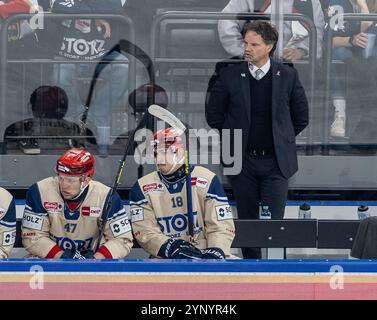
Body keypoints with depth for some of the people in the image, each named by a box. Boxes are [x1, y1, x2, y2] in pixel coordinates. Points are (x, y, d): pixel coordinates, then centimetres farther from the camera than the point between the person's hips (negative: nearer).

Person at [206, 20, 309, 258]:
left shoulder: (288, 76, -1)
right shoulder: (230, 76, -1)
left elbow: (301, 117, 10)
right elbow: (214, 113, 10)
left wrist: (282, 139, 9)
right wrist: (232, 139, 9)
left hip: (276, 161, -1)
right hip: (243, 160, 1)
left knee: (274, 221, -5)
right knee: (247, 221, 7)